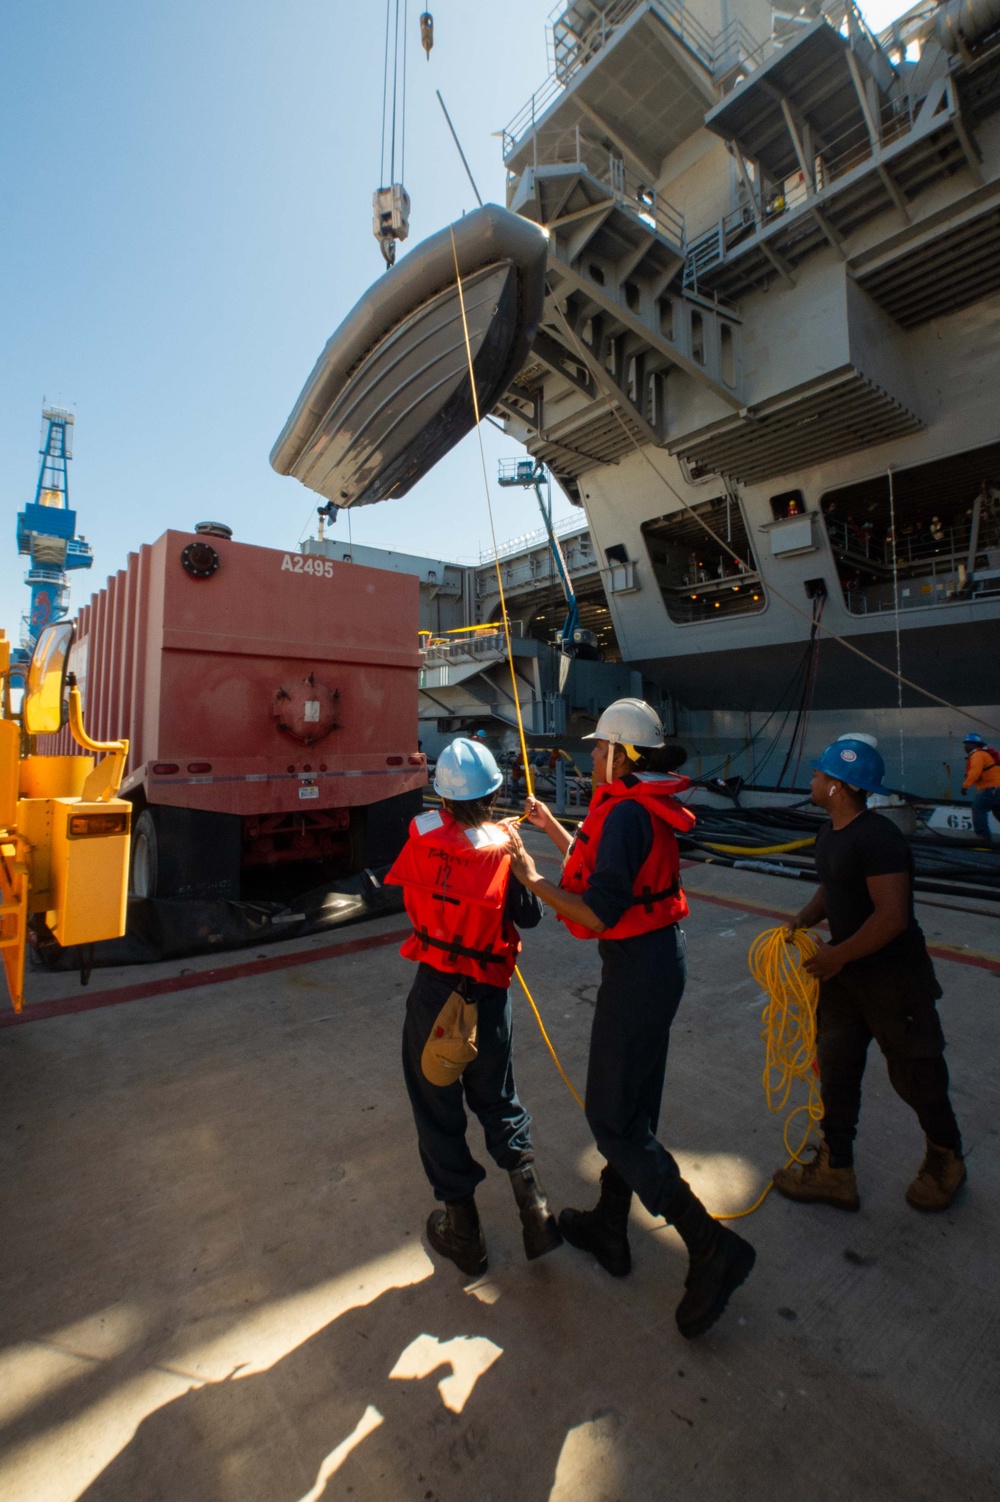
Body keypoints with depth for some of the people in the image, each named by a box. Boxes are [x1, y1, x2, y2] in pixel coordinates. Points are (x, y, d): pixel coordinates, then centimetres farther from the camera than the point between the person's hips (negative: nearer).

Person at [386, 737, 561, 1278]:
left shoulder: (421, 835, -12)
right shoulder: (504, 849, -14)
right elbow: (530, 916, -5)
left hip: (433, 989, 0)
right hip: (489, 994, 1)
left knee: (437, 1107, 17)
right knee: (497, 1098, 23)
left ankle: (461, 1226, 30)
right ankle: (533, 1206, 17)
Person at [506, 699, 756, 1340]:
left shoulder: (626, 812, -23)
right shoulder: (645, 806, 7)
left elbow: (599, 914, -28)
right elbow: (603, 866, 17)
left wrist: (531, 878, -18)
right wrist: (549, 824, 20)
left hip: (638, 968, -10)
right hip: (660, 957, 10)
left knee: (612, 1118, 5)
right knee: (632, 1104, 22)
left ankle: (713, 1248, 12)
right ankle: (609, 1227, 40)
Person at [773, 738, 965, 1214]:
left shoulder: (878, 839, -26)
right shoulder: (830, 834, 3)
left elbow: (892, 916, -30)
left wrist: (838, 955, -22)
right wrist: (805, 918, -2)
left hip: (893, 977, -8)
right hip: (844, 972, 9)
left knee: (913, 1073, 13)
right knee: (836, 1066, 13)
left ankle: (945, 1157, 42)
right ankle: (834, 1170, 29)